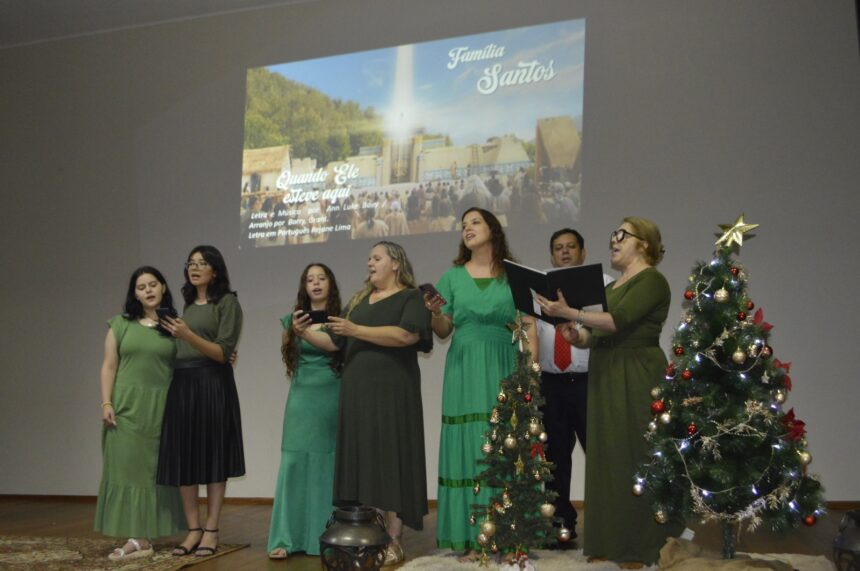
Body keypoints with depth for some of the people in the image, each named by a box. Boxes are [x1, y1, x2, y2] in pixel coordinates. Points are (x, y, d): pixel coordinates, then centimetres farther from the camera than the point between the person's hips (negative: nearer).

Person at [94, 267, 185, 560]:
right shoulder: (121, 324, 7)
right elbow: (109, 366, 5)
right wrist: (106, 402, -4)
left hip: (161, 406, -1)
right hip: (126, 405, 1)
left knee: (154, 469, 2)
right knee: (127, 467, -1)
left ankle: (145, 537, 8)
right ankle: (137, 538, 2)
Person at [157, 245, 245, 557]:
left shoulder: (228, 302, -2)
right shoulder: (186, 304, 16)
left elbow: (222, 353, -12)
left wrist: (188, 335, -23)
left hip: (212, 385, -6)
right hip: (180, 384, 6)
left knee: (212, 457, -1)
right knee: (182, 458, 3)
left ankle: (211, 531, 5)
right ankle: (193, 530, 10)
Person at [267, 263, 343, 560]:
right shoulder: (293, 320, 9)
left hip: (333, 399, -1)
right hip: (302, 398, 2)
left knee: (329, 464, 2)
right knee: (294, 463, -3)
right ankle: (286, 538, 0)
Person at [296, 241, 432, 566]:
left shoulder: (411, 298, 2)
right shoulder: (359, 301, 20)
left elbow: (407, 335, -17)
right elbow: (334, 342, 17)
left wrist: (356, 330, -17)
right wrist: (305, 333, 0)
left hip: (391, 392, -5)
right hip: (356, 392, 5)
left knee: (389, 460, -6)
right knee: (362, 460, 1)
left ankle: (393, 541, -2)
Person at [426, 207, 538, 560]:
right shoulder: (453, 276, 10)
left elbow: (529, 329, 2)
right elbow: (443, 331, 9)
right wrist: (435, 313, -11)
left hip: (504, 371, -1)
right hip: (465, 372, 1)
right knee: (468, 448, -1)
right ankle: (470, 537, 4)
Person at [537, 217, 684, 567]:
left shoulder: (651, 280, -7)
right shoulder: (612, 287, 19)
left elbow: (619, 321, -21)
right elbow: (599, 334, 16)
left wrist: (571, 313, -27)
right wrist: (577, 337, -5)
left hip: (636, 378, -8)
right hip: (605, 379, 8)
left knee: (636, 456, -4)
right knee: (607, 458, 8)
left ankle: (641, 545, 6)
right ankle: (611, 541, 17)